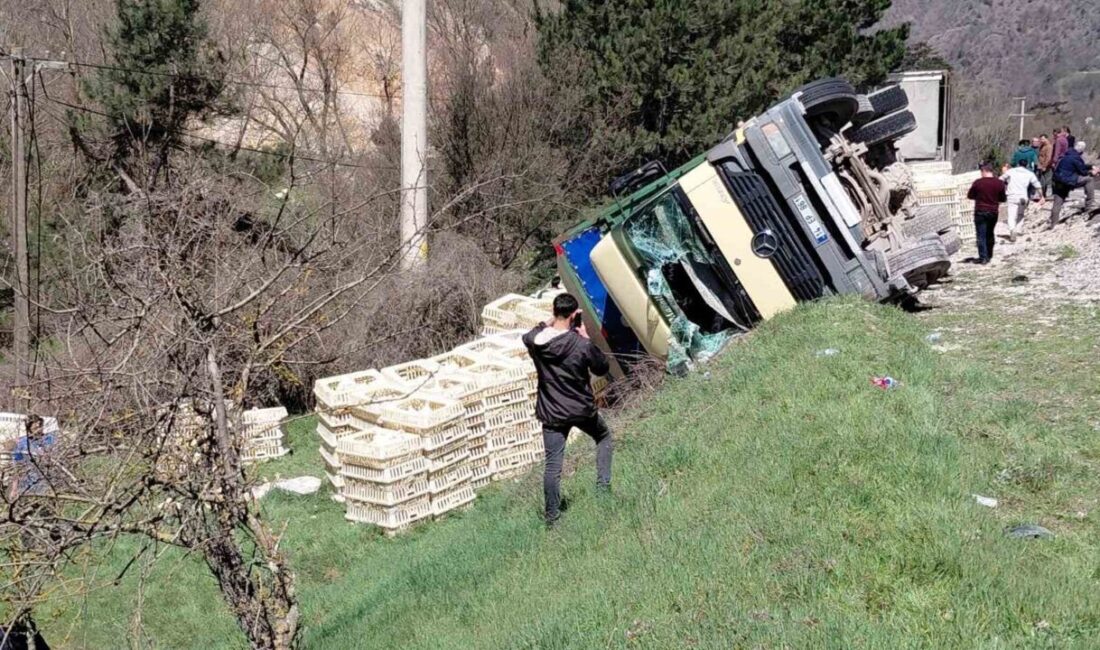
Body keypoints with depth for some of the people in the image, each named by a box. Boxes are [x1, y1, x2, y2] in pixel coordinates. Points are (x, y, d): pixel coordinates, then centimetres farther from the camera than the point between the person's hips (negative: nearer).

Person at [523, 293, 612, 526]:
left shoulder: (535, 342, -11)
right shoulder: (582, 345, -20)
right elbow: (602, 368, -3)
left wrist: (550, 322, 8)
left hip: (552, 414, 2)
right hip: (582, 410, -2)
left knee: (552, 465, 8)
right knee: (604, 437, 29)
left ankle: (552, 517, 14)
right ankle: (603, 485, 23)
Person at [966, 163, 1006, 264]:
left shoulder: (978, 183, -10)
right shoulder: (999, 183, -4)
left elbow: (970, 196, 1)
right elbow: (1003, 199, 4)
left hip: (980, 212, -3)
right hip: (993, 212, 3)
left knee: (981, 235, 0)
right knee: (990, 234, 18)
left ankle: (983, 257, -6)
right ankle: (989, 256, 25)